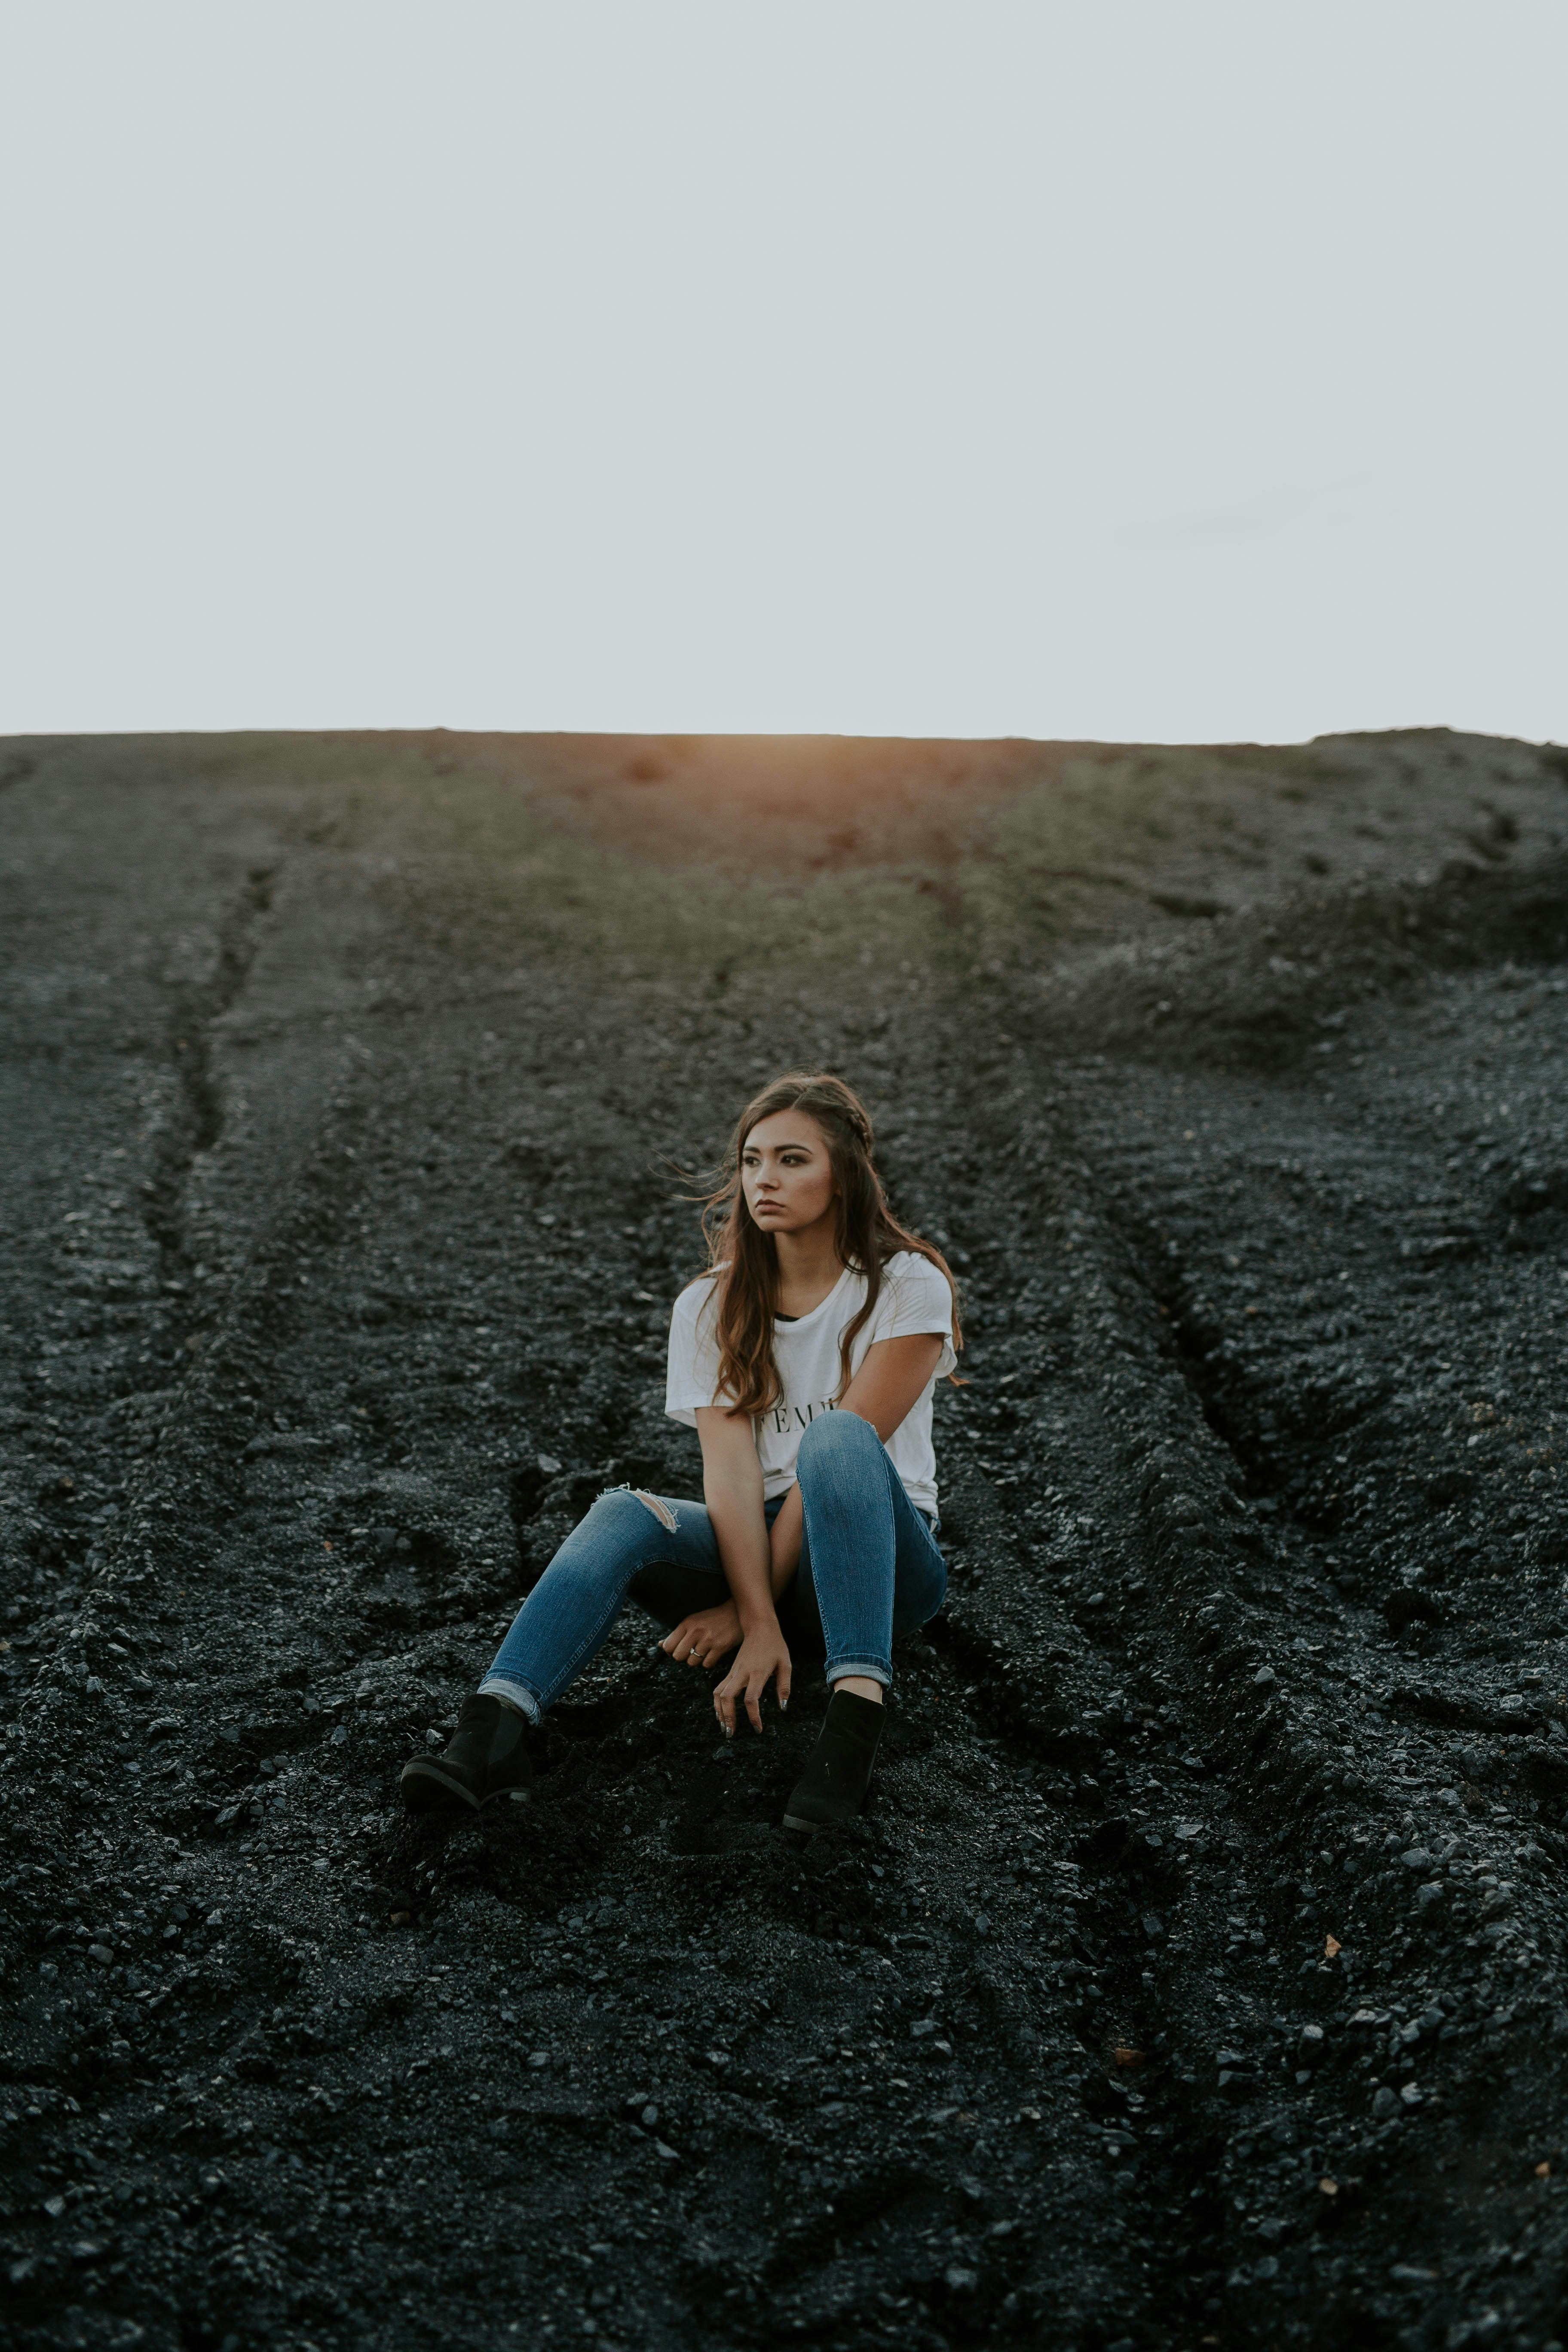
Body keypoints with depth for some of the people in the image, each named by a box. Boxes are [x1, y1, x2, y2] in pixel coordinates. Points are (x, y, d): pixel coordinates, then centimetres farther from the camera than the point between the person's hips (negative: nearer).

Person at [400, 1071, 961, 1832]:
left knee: (837, 1439, -34)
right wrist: (761, 1623, -24)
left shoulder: (908, 1286, -8)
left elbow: (840, 1456, -15)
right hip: (754, 1549, 3)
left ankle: (856, 1713, -42)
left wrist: (747, 1608, -17)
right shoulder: (711, 1308, 2)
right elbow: (730, 1467, -11)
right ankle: (496, 1732, -42)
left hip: (879, 1561, -2)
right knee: (622, 1515, -27)